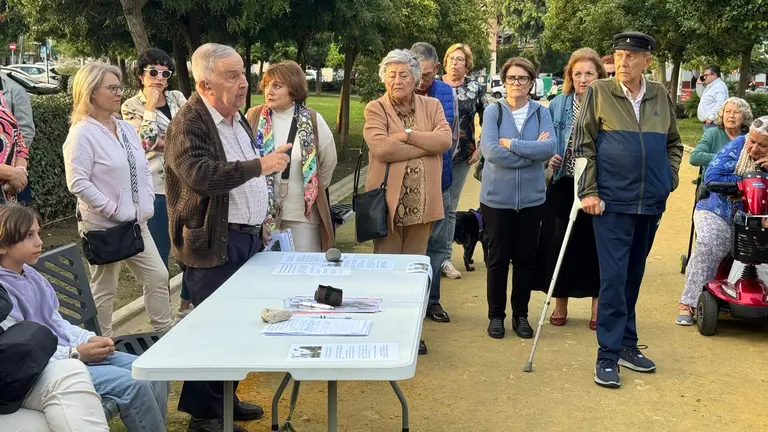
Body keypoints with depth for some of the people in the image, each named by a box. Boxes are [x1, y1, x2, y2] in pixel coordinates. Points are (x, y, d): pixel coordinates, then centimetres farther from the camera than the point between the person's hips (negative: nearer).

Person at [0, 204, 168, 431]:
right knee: (134, 385, -21)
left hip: (67, 353, 9)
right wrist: (76, 353, -19)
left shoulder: (31, 275, 10)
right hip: (43, 369, -9)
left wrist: (89, 339, -1)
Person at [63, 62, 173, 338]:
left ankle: (166, 332, 24)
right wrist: (112, 210, -19)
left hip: (136, 223, 7)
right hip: (103, 226, -7)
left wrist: (147, 203, 4)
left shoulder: (126, 128, 10)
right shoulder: (83, 133, -13)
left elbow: (143, 169, 16)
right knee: (104, 289, 4)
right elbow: (78, 182, -20)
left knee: (158, 277, 10)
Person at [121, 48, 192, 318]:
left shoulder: (177, 98, 10)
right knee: (159, 253, 3)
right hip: (156, 188, -4)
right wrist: (150, 106, -14)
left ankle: (187, 303, 29)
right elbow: (144, 142, -17)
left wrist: (165, 142, -12)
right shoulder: (131, 107, -3)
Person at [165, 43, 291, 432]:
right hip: (214, 243, -8)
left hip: (247, 237, 8)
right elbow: (201, 175, -31)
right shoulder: (189, 123, -15)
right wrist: (260, 165, -31)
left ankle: (224, 397, 29)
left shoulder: (237, 119, 13)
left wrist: (258, 224, 21)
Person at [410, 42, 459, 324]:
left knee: (437, 242, 8)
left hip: (438, 181, 4)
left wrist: (441, 166, 9)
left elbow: (453, 135, 12)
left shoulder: (447, 94, 1)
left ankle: (431, 299, 19)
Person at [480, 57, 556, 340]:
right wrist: (532, 152, -13)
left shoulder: (541, 112, 3)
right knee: (498, 259, 6)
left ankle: (520, 315, 23)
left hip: (531, 198, 2)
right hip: (497, 197, -2)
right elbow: (491, 151, -16)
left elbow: (550, 147, -13)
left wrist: (511, 144, -16)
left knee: (525, 259, 9)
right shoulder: (493, 110, -3)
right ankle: (496, 315, 20)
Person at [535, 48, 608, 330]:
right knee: (560, 242, 5)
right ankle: (560, 304, 20)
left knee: (595, 243, 3)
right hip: (564, 186, 2)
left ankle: (598, 305, 19)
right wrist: (549, 157, -5)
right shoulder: (558, 105, 6)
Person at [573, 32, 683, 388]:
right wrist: (589, 191, -9)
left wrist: (669, 180, 6)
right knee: (613, 277, -6)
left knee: (633, 276, 14)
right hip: (612, 202, -4)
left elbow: (673, 143, 18)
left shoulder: (660, 95, 8)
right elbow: (583, 145, -3)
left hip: (651, 204, 4)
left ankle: (627, 345, 26)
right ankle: (608, 356, 1)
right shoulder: (598, 93, -3)